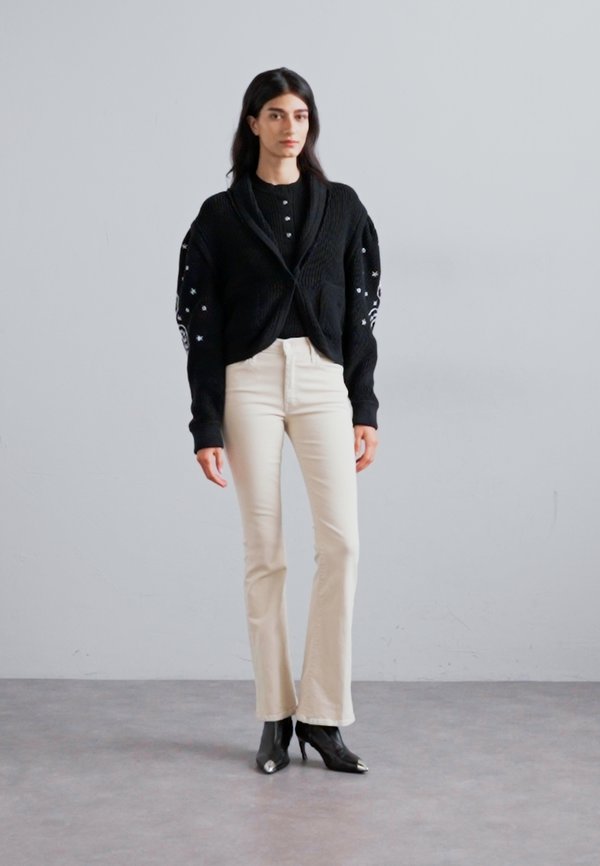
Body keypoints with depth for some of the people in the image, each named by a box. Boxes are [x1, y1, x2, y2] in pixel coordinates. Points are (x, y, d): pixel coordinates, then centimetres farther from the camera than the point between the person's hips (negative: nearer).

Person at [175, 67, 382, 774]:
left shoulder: (342, 206, 10)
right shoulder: (221, 215, 5)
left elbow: (361, 311, 9)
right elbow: (200, 326, 2)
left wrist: (365, 411, 3)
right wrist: (206, 428, -5)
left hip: (323, 380, 1)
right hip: (249, 381, -1)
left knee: (341, 541, -11)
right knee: (264, 552, 0)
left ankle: (322, 714, -1)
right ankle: (275, 718, 9)